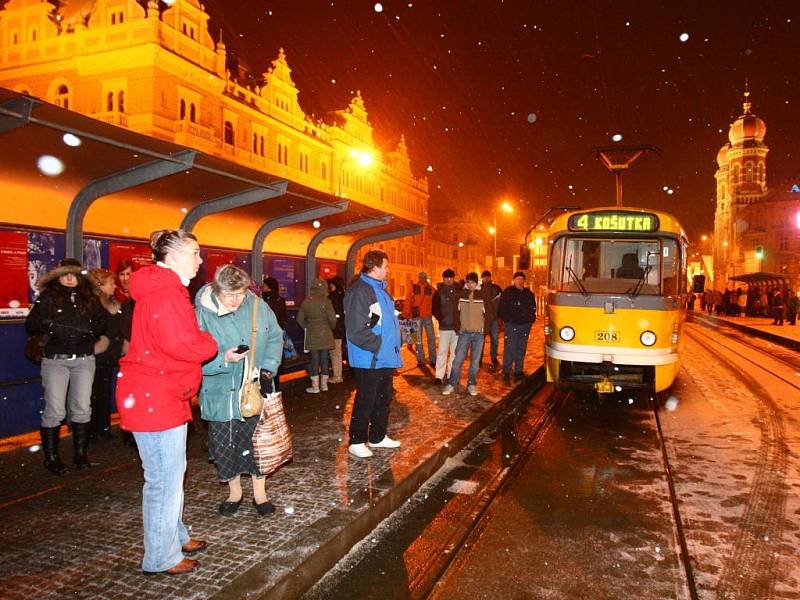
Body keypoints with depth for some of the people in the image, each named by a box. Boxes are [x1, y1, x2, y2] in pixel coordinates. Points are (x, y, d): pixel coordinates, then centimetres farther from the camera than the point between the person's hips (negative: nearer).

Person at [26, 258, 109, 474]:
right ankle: (51, 457, 10)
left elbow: (103, 321, 11)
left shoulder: (90, 298, 11)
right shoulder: (47, 298, 4)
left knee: (82, 407, 5)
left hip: (84, 359, 2)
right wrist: (51, 326, -18)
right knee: (54, 410, -3)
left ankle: (80, 453, 18)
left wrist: (91, 331, -8)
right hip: (55, 359, -2)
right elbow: (31, 325, 0)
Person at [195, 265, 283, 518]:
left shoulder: (257, 305, -5)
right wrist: (223, 358, -29)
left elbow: (275, 338, 4)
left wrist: (268, 368, -8)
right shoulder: (202, 314, -14)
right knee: (225, 446, 10)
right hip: (221, 395, -1)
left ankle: (260, 493, 29)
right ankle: (234, 492, 35)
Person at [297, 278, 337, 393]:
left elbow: (300, 319, 3)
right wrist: (331, 327, 8)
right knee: (324, 359, 9)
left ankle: (315, 386, 9)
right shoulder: (326, 301, -10)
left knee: (314, 359, 6)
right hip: (325, 334, -1)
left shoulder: (305, 302, -1)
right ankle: (324, 384, 17)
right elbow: (332, 318, -11)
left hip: (311, 335, 1)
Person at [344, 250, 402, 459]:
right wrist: (378, 345, -17)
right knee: (365, 401, 1)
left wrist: (393, 346, 12)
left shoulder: (380, 289, 14)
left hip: (385, 358, 10)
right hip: (369, 360, -10)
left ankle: (378, 437, 32)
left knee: (384, 398, 18)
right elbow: (356, 331, -22)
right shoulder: (359, 291, -17)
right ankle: (356, 442, 15)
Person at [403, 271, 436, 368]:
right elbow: (407, 302, 0)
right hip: (416, 317, -1)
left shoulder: (431, 289, 7)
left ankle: (432, 360, 9)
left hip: (428, 316, 1)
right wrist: (406, 314, -7)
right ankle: (421, 360, 12)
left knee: (431, 338, 2)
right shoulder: (413, 287, 2)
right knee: (418, 339, 5)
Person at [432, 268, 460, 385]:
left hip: (457, 326, 2)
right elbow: (435, 309, 0)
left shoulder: (459, 291, 5)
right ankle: (439, 376, 0)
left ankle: (451, 375, 16)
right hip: (444, 327, -2)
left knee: (455, 352, 7)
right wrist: (440, 318, -15)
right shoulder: (439, 292, 2)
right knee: (442, 351, -3)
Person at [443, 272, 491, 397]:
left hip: (478, 333, 0)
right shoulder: (461, 294, 2)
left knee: (475, 361, 6)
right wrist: (457, 327, 0)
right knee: (458, 360, -4)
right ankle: (452, 384, 4)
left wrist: (485, 328, 1)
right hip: (464, 332, 0)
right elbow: (457, 312, 5)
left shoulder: (483, 295, 1)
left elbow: (487, 313, 5)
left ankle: (472, 384, 17)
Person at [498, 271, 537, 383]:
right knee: (509, 349, -9)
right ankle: (506, 372, -3)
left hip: (525, 325, 5)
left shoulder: (529, 294, 13)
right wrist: (506, 319, -9)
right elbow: (501, 309, -3)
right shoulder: (507, 292, -2)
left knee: (521, 349, 10)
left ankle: (518, 370, 20)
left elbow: (533, 308, 20)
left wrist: (531, 319, 8)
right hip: (511, 325, -5)